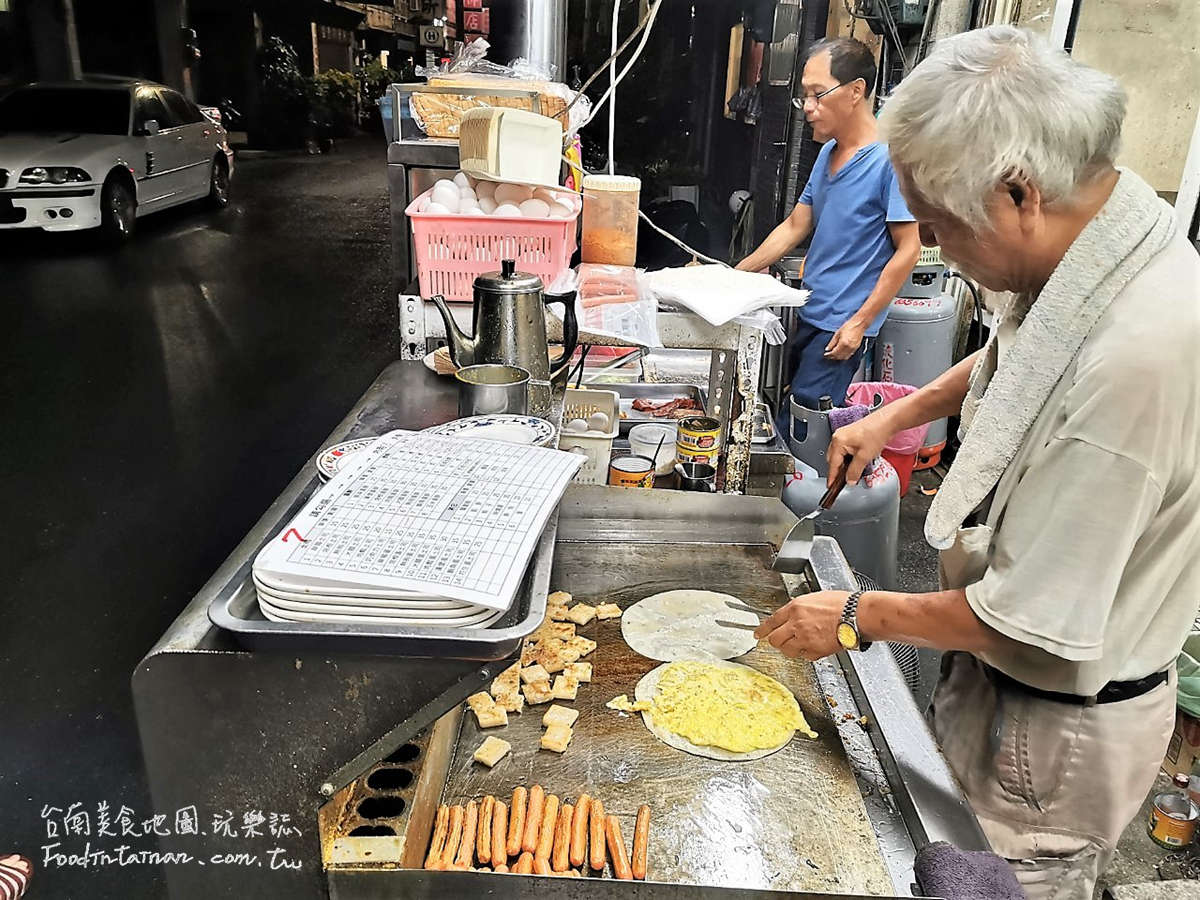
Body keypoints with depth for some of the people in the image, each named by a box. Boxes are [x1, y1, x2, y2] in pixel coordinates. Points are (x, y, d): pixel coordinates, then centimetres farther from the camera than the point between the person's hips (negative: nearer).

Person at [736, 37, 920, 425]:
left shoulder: (890, 159, -14)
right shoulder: (828, 153, 11)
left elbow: (908, 249, -14)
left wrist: (859, 323, -16)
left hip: (842, 327, -8)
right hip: (810, 316, 8)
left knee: (794, 431, -7)